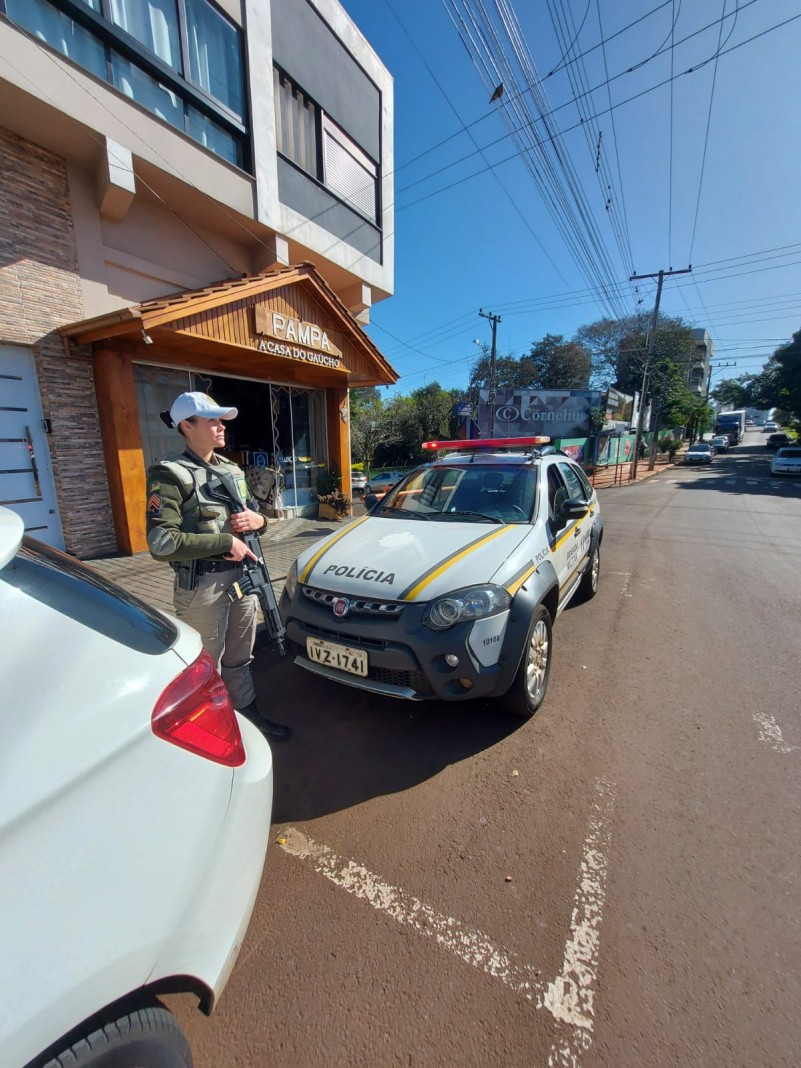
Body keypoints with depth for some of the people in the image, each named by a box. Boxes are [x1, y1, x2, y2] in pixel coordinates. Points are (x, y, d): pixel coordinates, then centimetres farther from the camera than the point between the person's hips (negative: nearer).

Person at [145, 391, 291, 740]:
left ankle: (249, 715, 40)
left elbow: (256, 513, 21)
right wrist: (226, 543, -18)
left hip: (242, 576, 7)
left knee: (239, 658, 22)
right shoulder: (170, 474, -12)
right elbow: (161, 542, -20)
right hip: (202, 585, -7)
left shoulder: (232, 470, 11)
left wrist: (258, 520, -4)